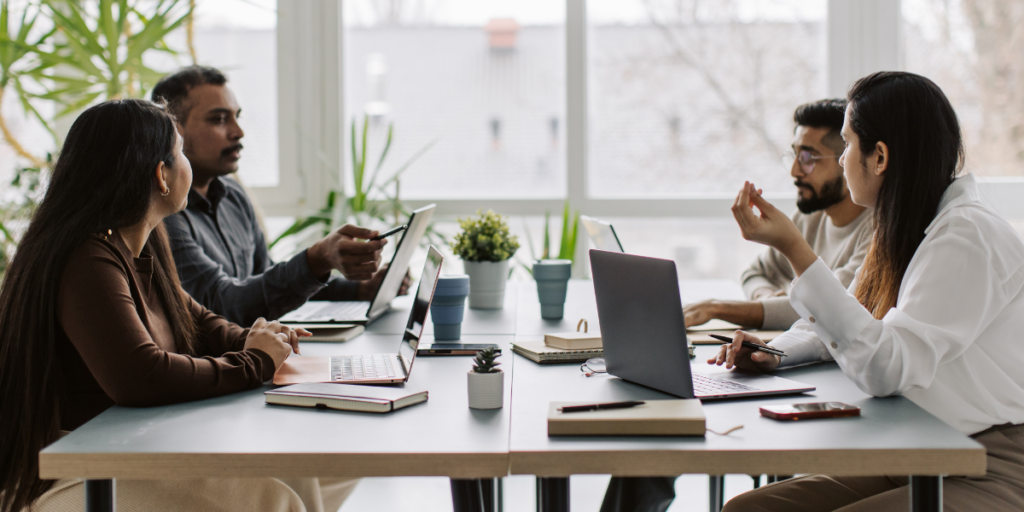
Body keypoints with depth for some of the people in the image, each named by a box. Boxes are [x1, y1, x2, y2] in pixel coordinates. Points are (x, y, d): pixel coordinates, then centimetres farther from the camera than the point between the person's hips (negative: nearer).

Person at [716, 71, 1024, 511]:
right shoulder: (902, 233, 14)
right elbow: (852, 321, 29)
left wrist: (794, 249, -26)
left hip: (987, 475, -9)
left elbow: (887, 369, -25)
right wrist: (775, 352, 7)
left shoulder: (967, 236, -16)